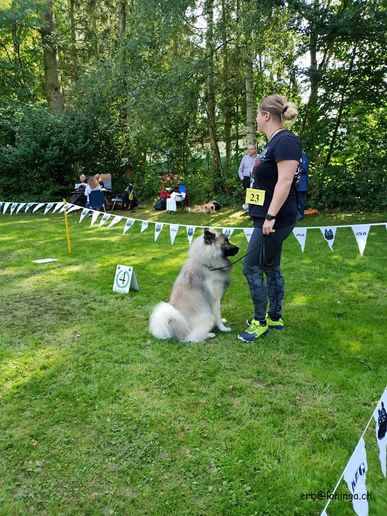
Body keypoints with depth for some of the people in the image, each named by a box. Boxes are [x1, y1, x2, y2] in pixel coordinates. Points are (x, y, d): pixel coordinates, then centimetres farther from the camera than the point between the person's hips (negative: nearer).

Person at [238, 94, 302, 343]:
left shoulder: (286, 141, -15)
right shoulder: (273, 142, 15)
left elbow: (285, 181, -23)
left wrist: (271, 217, -25)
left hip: (275, 219, -10)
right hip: (265, 216, 10)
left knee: (252, 268, -5)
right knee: (271, 268, 15)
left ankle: (260, 322, 9)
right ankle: (275, 318, 27)